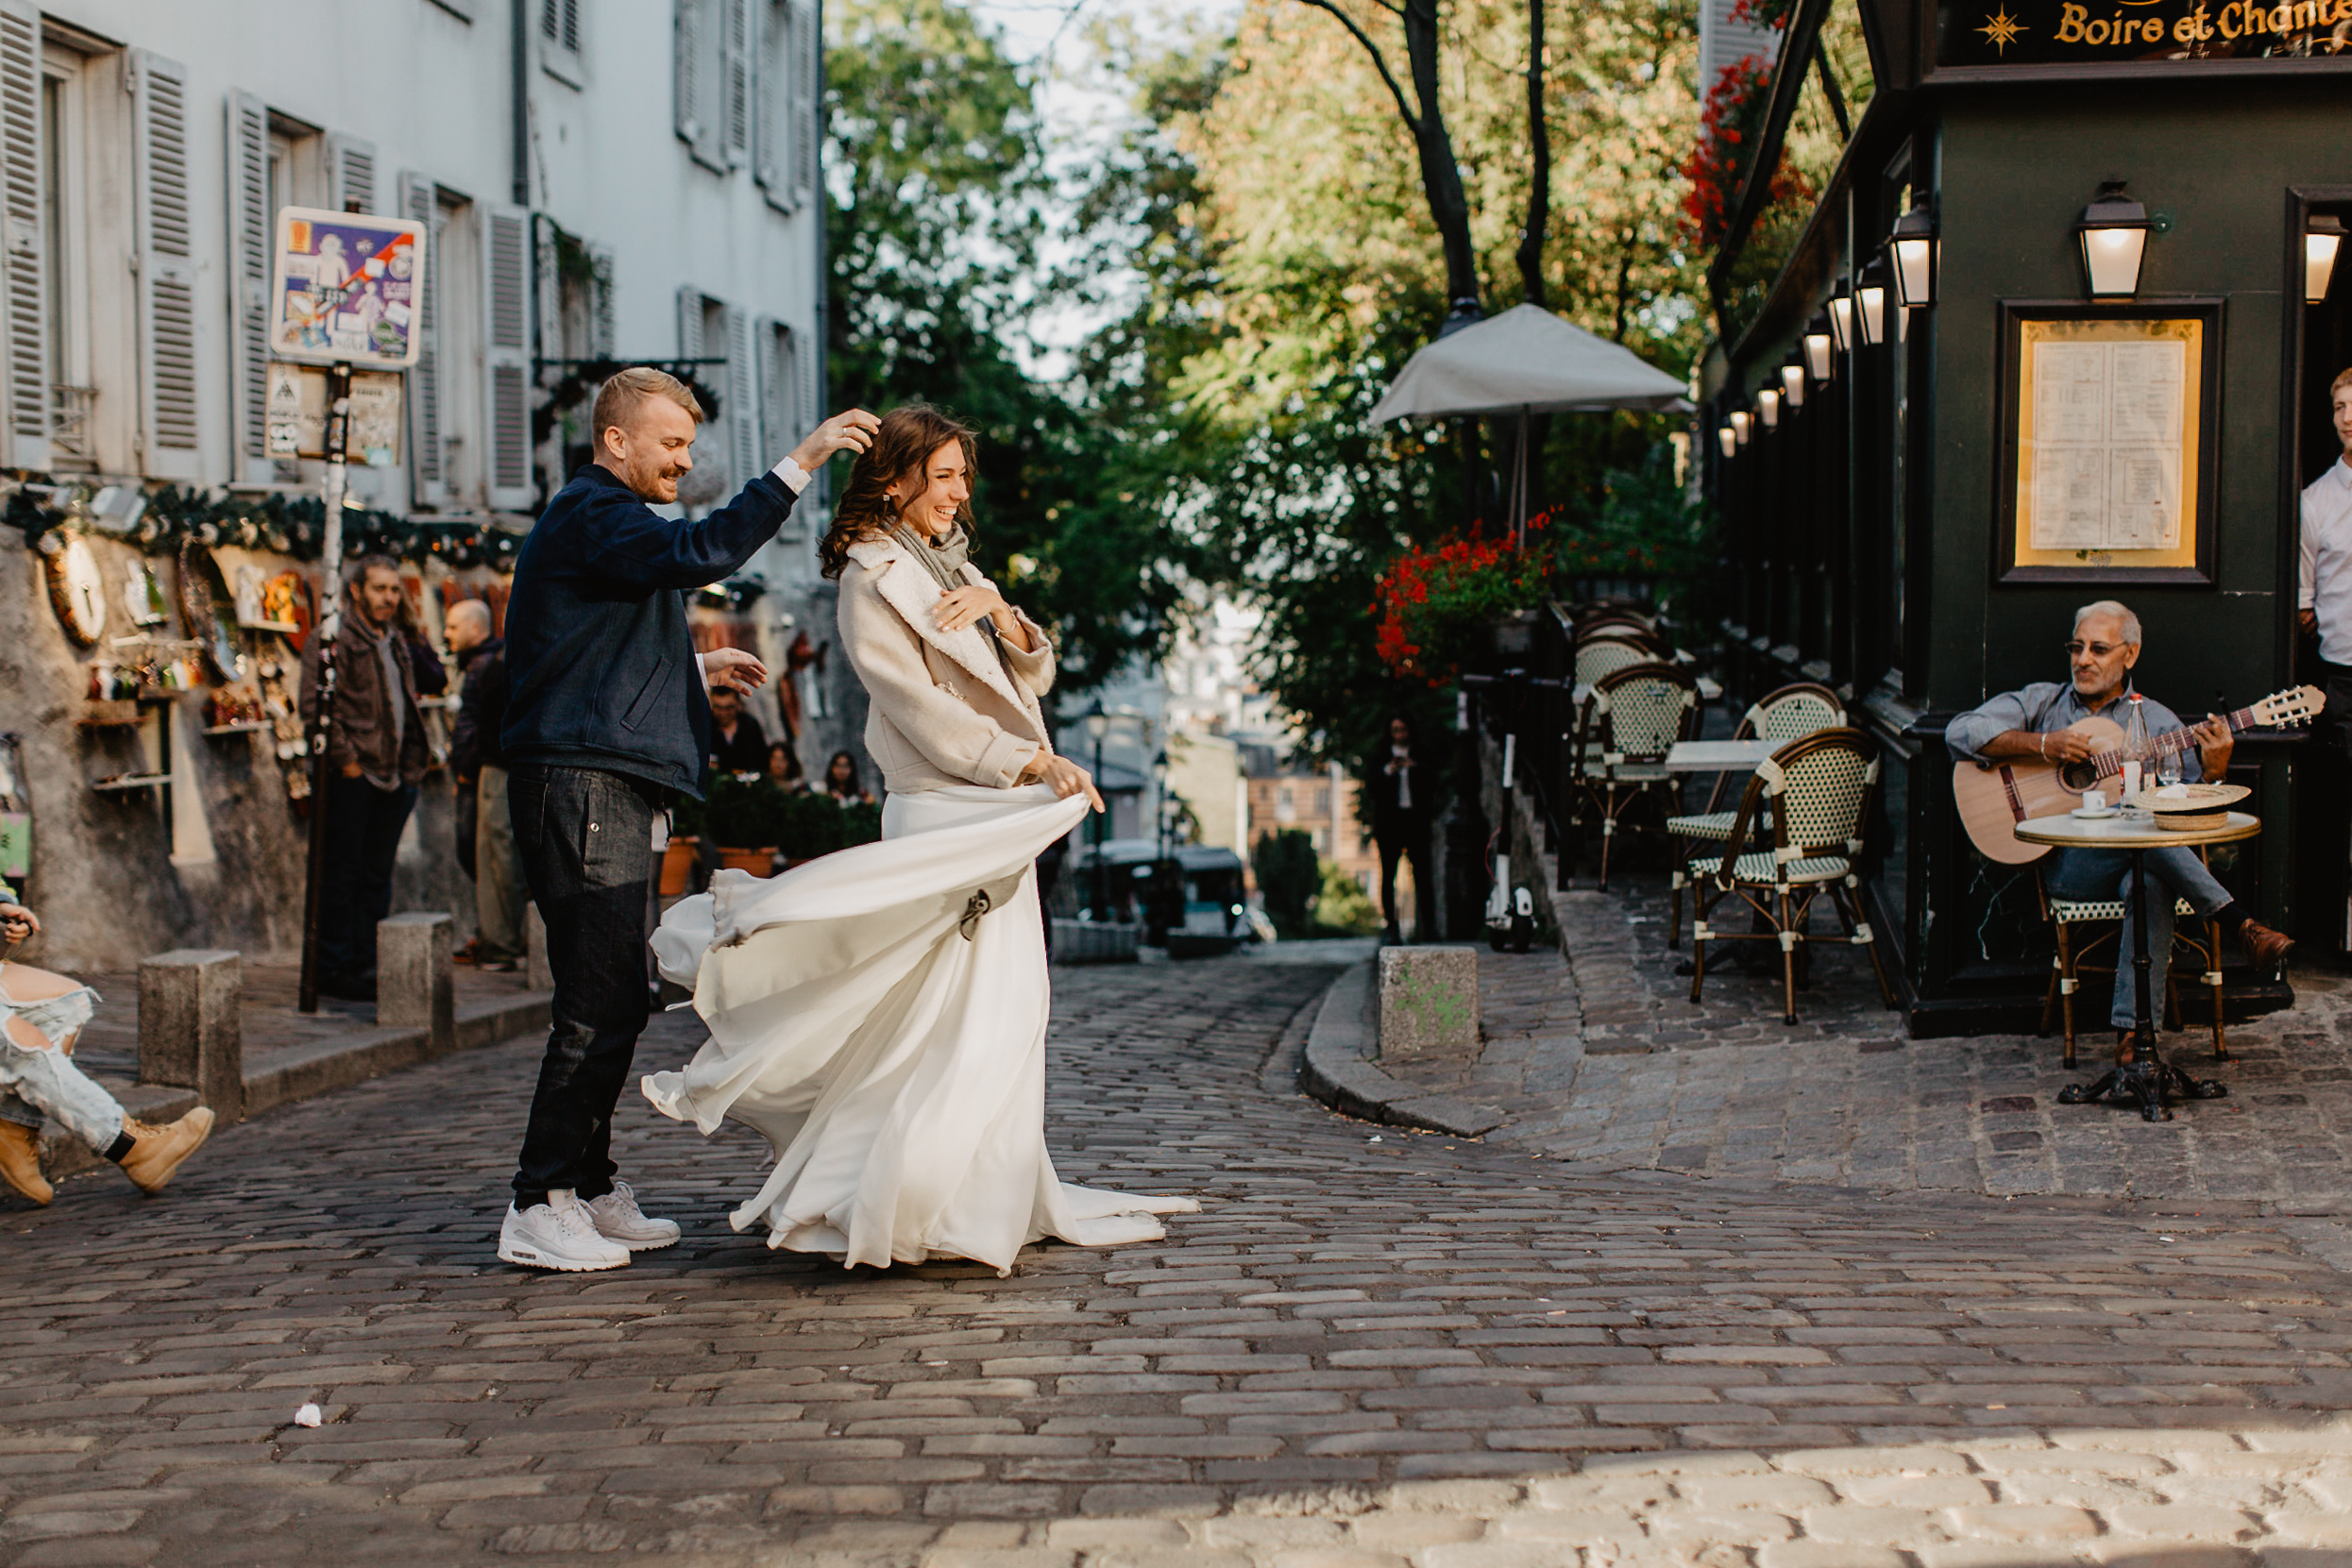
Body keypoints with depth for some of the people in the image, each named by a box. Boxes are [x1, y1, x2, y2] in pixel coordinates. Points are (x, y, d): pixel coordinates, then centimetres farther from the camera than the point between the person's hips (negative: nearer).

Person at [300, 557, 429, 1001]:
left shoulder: (399, 643, 17)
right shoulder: (332, 640, -7)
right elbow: (315, 705, -13)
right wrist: (345, 759, -16)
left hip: (395, 776, 8)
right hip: (353, 776, -7)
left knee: (377, 874, 11)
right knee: (342, 872, -2)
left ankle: (365, 963, 17)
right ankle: (334, 968, 2)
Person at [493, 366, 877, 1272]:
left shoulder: (603, 519, 25)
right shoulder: (592, 514, -9)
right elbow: (698, 553, -28)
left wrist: (695, 668, 24)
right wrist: (800, 464, -28)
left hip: (610, 787, 11)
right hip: (580, 783, -11)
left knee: (615, 1000, 12)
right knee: (598, 1002, -11)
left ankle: (589, 1190, 19)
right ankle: (540, 1209, -8)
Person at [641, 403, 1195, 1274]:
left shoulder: (951, 567, 19)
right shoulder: (873, 578, -7)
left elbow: (1036, 672, 14)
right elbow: (922, 708, -14)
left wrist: (998, 610, -6)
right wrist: (1034, 762, -18)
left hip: (996, 816, 9)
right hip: (946, 817, -9)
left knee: (1006, 1006, 9)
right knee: (966, 1013, -11)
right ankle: (914, 1203, -6)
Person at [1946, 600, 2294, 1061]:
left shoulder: (2157, 723, 16)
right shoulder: (2041, 702, 15)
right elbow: (1961, 731, -1)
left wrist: (2213, 770, -15)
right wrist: (2041, 744, -10)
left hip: (2136, 858, 1)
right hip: (2062, 862, -1)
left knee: (2151, 883, -38)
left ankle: (2132, 1030, -44)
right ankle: (2242, 927, -34)